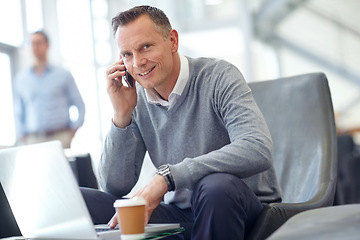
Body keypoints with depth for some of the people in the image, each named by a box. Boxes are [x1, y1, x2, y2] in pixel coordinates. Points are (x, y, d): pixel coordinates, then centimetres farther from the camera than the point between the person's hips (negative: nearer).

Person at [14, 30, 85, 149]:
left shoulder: (63, 75, 8)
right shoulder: (21, 79, 15)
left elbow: (80, 106, 9)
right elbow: (19, 113, 19)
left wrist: (72, 132, -1)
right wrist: (21, 138, 9)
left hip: (60, 138, -1)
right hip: (33, 140, 2)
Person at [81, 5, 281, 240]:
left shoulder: (218, 77, -13)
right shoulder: (137, 101, 2)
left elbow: (258, 151, -31)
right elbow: (115, 188, 0)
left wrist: (167, 176, -34)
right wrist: (121, 115, -11)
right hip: (179, 215, 4)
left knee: (216, 185, -38)